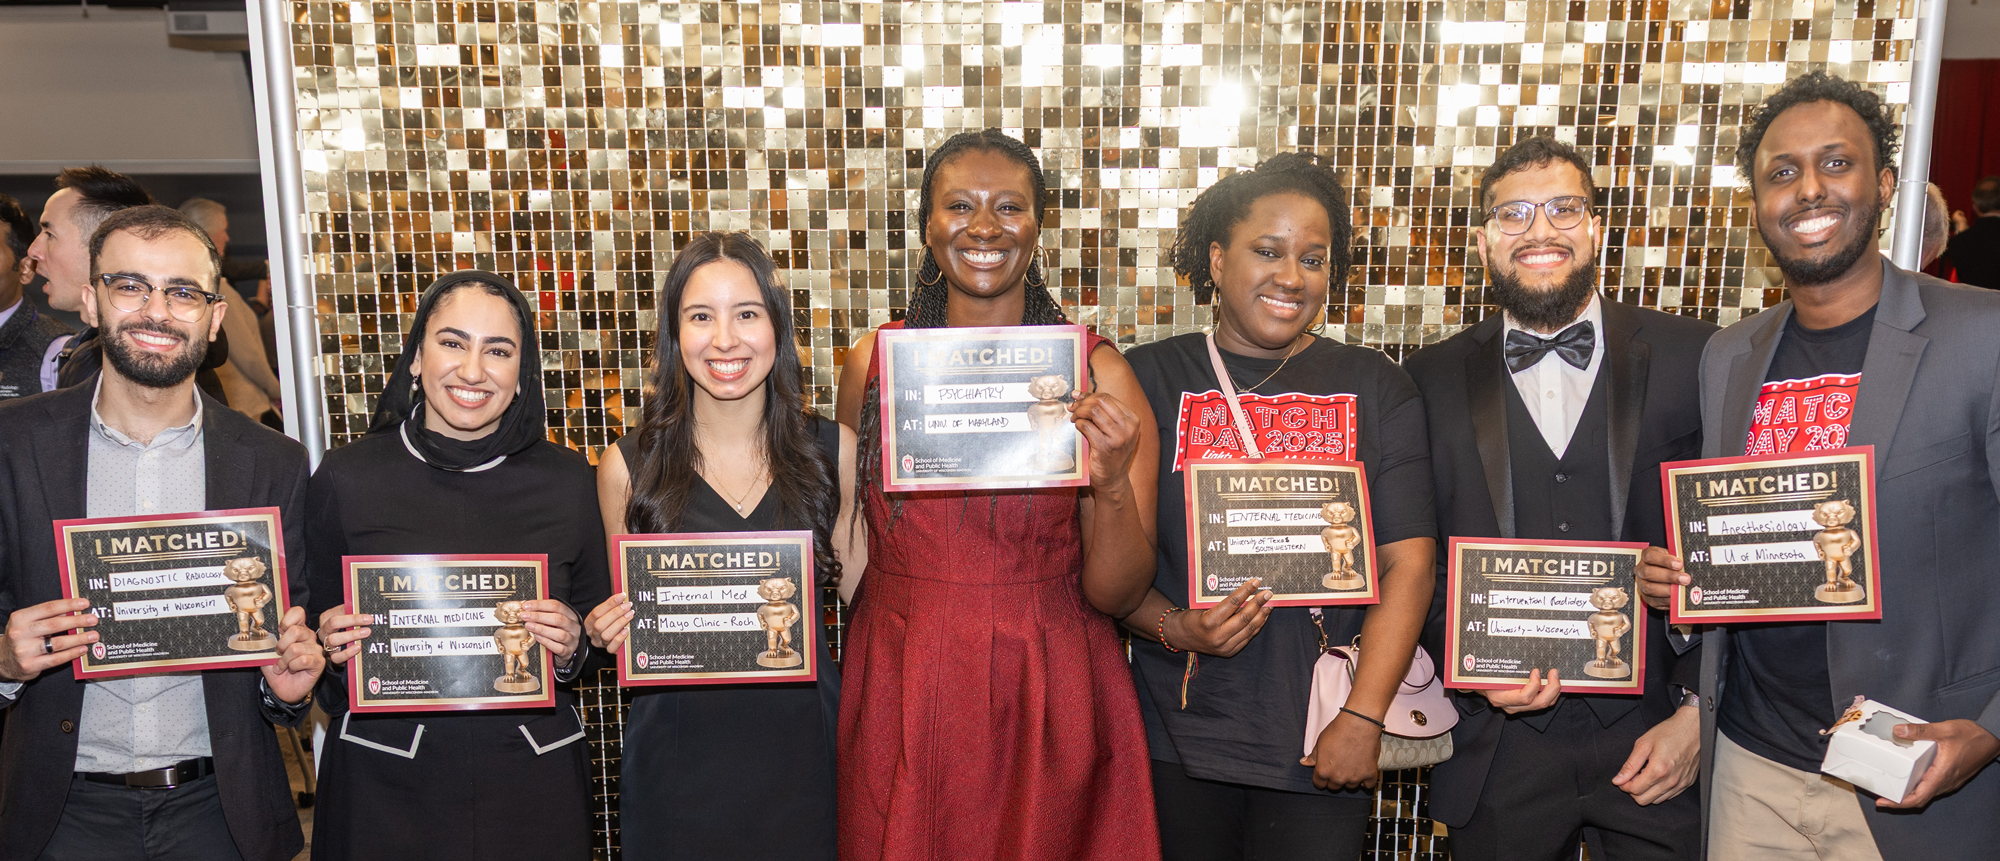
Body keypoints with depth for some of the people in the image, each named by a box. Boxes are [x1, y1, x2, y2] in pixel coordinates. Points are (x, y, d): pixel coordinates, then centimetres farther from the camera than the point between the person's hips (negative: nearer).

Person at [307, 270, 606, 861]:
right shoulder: (345, 480, -3)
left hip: (533, 781, 1)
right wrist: (337, 647, -14)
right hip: (384, 783, -1)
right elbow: (318, 633, 7)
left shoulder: (566, 479, -1)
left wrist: (572, 646, -12)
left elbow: (599, 616, 8)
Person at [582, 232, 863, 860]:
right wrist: (607, 630, -13)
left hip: (801, 737, 1)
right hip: (679, 744, 0)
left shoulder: (832, 450, -3)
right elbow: (626, 614, 7)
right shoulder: (628, 466, -5)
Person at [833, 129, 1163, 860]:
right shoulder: (871, 364, -1)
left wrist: (1112, 485, -24)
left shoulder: (1094, 371, -7)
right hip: (899, 694, 2)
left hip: (1045, 698, -2)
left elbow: (1116, 595, -8)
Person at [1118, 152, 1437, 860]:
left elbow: (1408, 562, -3)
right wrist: (1172, 628, -16)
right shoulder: (1147, 379, 2)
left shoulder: (1375, 388, 3)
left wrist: (1363, 717, -10)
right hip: (1178, 738, 0)